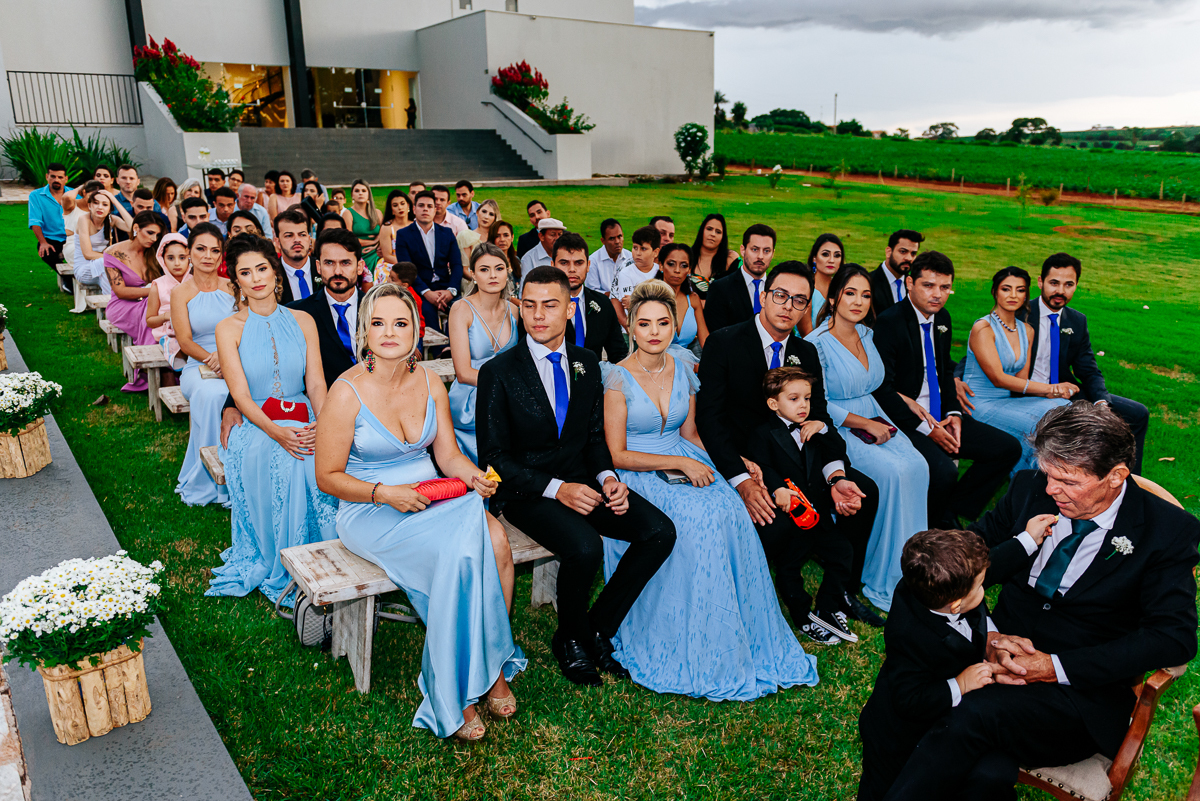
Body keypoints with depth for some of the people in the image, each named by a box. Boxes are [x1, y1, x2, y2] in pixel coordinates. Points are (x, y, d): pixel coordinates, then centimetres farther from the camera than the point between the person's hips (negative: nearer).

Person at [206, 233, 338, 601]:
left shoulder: (302, 320, 11)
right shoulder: (229, 328, 4)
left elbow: (316, 383, 5)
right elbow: (241, 395, -5)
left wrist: (323, 424, -17)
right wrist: (276, 431, -24)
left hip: (305, 423, 2)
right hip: (256, 426, -2)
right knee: (280, 462, -35)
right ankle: (282, 570, -21)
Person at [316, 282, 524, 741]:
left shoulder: (429, 383, 4)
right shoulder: (348, 393, -11)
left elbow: (448, 455, 7)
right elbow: (328, 477, -7)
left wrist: (475, 477, -14)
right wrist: (385, 493, -21)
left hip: (433, 498, 5)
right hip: (370, 514, -5)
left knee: (495, 540, -25)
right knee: (460, 554, -30)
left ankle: (491, 665, -11)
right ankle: (456, 694, -13)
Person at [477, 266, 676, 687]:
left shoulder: (587, 364, 7)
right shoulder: (499, 372, -8)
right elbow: (493, 458, -9)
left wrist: (607, 477, -8)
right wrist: (556, 490, -20)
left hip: (581, 481, 5)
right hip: (527, 491, -5)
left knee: (660, 531, -14)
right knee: (584, 548, -32)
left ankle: (599, 627, 2)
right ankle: (570, 640, 0)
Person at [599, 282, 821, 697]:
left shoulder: (683, 368, 7)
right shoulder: (619, 378, -8)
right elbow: (617, 455, -11)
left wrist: (717, 461, -4)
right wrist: (679, 462, -17)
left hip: (685, 465, 5)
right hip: (638, 475, -4)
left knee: (730, 511, -25)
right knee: (697, 521, -31)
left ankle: (744, 640, -12)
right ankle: (694, 649, -16)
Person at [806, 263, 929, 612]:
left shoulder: (867, 334, 10)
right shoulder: (816, 343, -12)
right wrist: (867, 425, -12)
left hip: (874, 419, 7)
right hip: (836, 428, -6)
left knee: (918, 465, -20)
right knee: (893, 472, -26)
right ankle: (881, 580, -12)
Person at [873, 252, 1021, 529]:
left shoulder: (942, 319, 9)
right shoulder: (889, 322, -16)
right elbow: (881, 389, -19)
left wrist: (954, 413, 3)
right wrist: (925, 428, -17)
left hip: (940, 418, 9)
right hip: (905, 421, -8)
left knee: (1008, 448, 1)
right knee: (942, 471, -31)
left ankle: (952, 513, 8)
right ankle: (936, 526, 1)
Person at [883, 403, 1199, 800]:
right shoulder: (1030, 489, 5)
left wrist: (1056, 667, -18)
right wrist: (988, 634, -10)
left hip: (1084, 693, -2)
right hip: (1002, 660, 3)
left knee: (976, 714, -34)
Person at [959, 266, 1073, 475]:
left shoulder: (1027, 331, 13)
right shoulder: (983, 328, -11)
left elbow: (1021, 379, 7)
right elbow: (998, 378, -17)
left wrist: (1051, 392, -14)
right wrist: (1048, 388, -16)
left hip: (1008, 402, 7)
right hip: (980, 404, -7)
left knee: (1061, 407, -19)